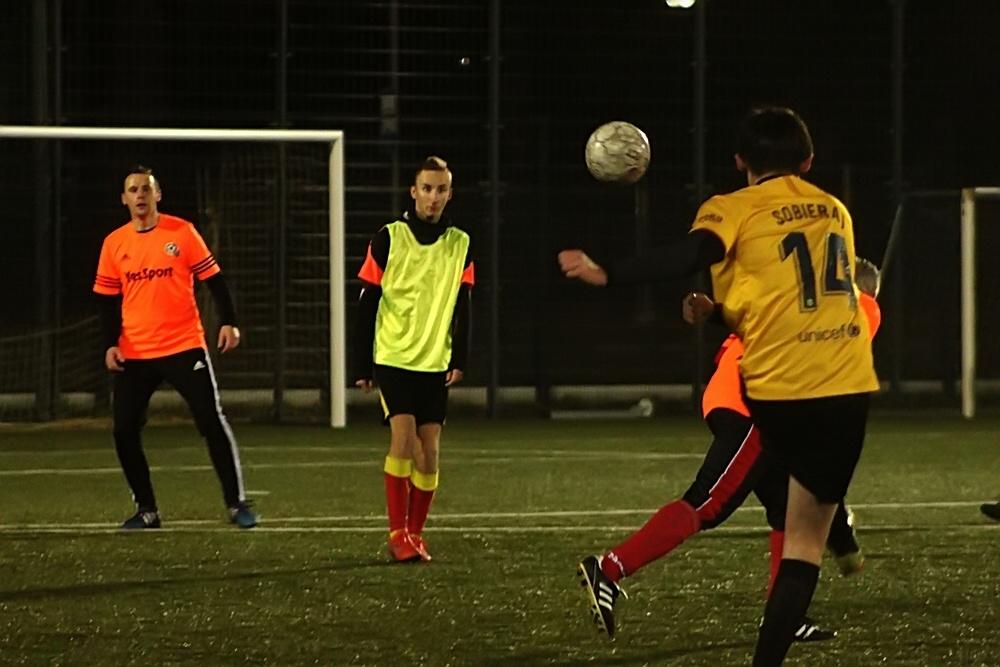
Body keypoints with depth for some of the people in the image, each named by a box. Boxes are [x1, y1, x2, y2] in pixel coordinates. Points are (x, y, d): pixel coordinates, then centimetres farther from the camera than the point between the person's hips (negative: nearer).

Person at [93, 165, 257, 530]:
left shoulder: (181, 232, -3)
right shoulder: (114, 243, 5)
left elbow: (213, 278, 0)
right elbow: (107, 299, 10)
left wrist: (228, 322, -10)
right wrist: (110, 344, -1)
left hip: (184, 348, -3)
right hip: (134, 355, 3)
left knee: (213, 423, -5)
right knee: (124, 431, -1)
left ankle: (237, 503, 3)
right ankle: (146, 510, 13)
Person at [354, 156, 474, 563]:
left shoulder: (461, 245, 6)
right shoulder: (388, 239, -3)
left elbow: (463, 308, 8)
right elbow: (366, 306, 0)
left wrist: (459, 360, -2)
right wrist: (362, 366, -1)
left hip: (436, 362, 3)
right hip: (393, 357, -3)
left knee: (429, 451, 1)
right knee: (403, 439, -16)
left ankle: (415, 534, 12)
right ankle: (398, 533, -10)